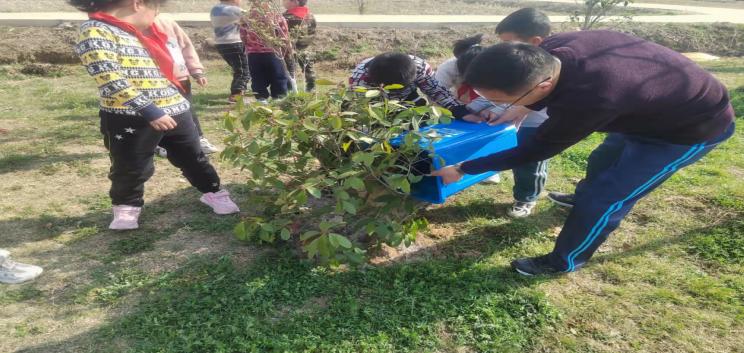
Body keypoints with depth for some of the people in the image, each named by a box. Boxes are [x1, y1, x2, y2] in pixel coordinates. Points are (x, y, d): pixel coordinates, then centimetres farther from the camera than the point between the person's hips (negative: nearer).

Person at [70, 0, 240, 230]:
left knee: (193, 157, 16)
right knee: (132, 168, 9)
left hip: (175, 110, 7)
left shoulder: (138, 33, 13)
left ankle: (213, 192, 34)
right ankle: (126, 207, 33)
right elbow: (111, 80, -22)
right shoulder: (96, 32, -13)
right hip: (131, 119, -7)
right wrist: (149, 111, -25)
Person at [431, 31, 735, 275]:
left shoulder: (589, 100, -46)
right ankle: (584, 200, 57)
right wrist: (523, 107, 2)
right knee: (602, 164, 27)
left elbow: (533, 152, -29)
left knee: (605, 197, -5)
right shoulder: (553, 48, -25)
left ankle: (564, 262, 16)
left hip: (695, 127, -7)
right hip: (652, 108, 8)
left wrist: (462, 170, -20)